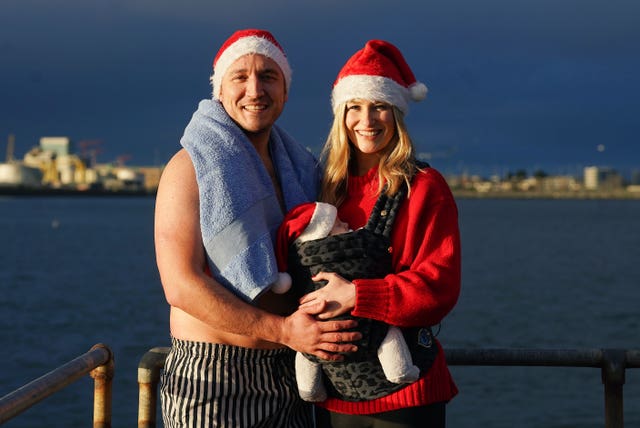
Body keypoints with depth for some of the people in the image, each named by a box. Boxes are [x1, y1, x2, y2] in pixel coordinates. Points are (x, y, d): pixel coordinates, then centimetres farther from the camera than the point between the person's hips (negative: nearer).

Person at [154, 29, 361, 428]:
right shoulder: (190, 167, -9)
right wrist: (283, 330, -20)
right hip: (212, 380, -6)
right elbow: (181, 286, -17)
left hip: (288, 375, 6)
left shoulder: (299, 167, 11)